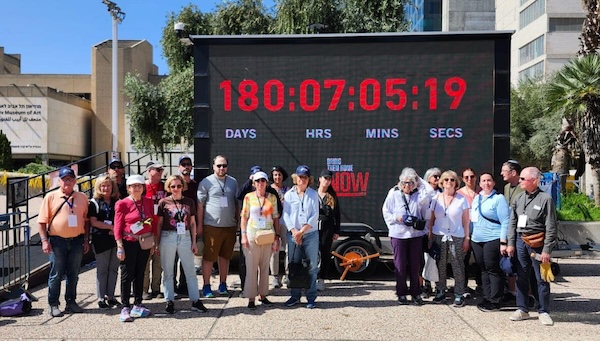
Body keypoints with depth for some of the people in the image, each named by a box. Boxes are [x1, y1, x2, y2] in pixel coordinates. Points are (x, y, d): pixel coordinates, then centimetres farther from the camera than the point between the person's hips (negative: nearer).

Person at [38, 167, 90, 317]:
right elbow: (42, 221, -1)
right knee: (56, 274, 4)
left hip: (77, 241, 3)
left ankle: (71, 302, 23)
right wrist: (44, 240, -9)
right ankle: (53, 305, 14)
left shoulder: (82, 198, 7)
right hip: (57, 241, -2)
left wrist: (86, 240, 6)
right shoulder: (51, 197, 0)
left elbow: (86, 220, 10)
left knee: (73, 274, 11)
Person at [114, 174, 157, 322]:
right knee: (127, 275, 2)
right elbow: (118, 227, -7)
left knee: (140, 274, 12)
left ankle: (137, 306, 22)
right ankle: (125, 308, 10)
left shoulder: (148, 202, 6)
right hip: (129, 243, -4)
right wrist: (120, 247, -12)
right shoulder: (122, 204, -6)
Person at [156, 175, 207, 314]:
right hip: (168, 237, -1)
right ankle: (170, 301, 18)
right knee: (168, 272, 7)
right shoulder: (163, 202, 0)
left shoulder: (189, 202, 6)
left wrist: (194, 242, 5)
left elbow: (192, 223, 9)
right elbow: (159, 224, 3)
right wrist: (157, 243, 1)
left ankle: (195, 301, 11)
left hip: (185, 237, 2)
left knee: (190, 270, 4)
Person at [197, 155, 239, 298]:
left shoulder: (233, 182, 11)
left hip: (230, 226, 4)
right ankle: (206, 286, 12)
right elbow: (200, 204, -2)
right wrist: (199, 225, -6)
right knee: (208, 257, 1)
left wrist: (238, 222, 13)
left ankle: (223, 284, 23)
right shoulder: (206, 182, -1)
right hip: (212, 226, -4)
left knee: (225, 256, 11)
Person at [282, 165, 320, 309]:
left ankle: (311, 297, 9)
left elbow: (315, 216, -3)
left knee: (312, 266, 0)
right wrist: (294, 232, -11)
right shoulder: (289, 194, 6)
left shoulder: (313, 194, 4)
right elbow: (286, 215, 0)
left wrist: (302, 231, -11)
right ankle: (295, 296, 18)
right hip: (293, 235, 1)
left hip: (310, 234, -1)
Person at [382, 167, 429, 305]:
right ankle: (401, 293, 18)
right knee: (400, 265, 5)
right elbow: (386, 211, 5)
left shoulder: (420, 194, 0)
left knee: (415, 265, 8)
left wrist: (422, 225, -4)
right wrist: (396, 218, -11)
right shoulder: (394, 193, -1)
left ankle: (416, 293, 21)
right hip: (398, 234, -1)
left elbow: (426, 214, 5)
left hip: (416, 233, 1)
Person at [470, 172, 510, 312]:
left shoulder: (499, 198, -6)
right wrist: (470, 237, 15)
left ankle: (495, 301, 6)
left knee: (493, 270, -2)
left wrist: (503, 242, -16)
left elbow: (505, 222, -11)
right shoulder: (476, 198, 13)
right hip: (477, 240, 7)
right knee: (483, 269, 12)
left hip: (493, 240, -6)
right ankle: (487, 297, 23)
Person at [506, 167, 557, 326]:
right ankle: (522, 309, 22)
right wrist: (510, 243, 6)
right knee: (521, 277, 11)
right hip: (520, 241, 5)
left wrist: (546, 250, -12)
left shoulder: (545, 198, -8)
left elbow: (551, 227, -9)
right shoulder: (519, 198, 8)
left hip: (537, 243, -5)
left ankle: (543, 312, 17)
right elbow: (512, 222, 11)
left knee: (541, 279, 4)